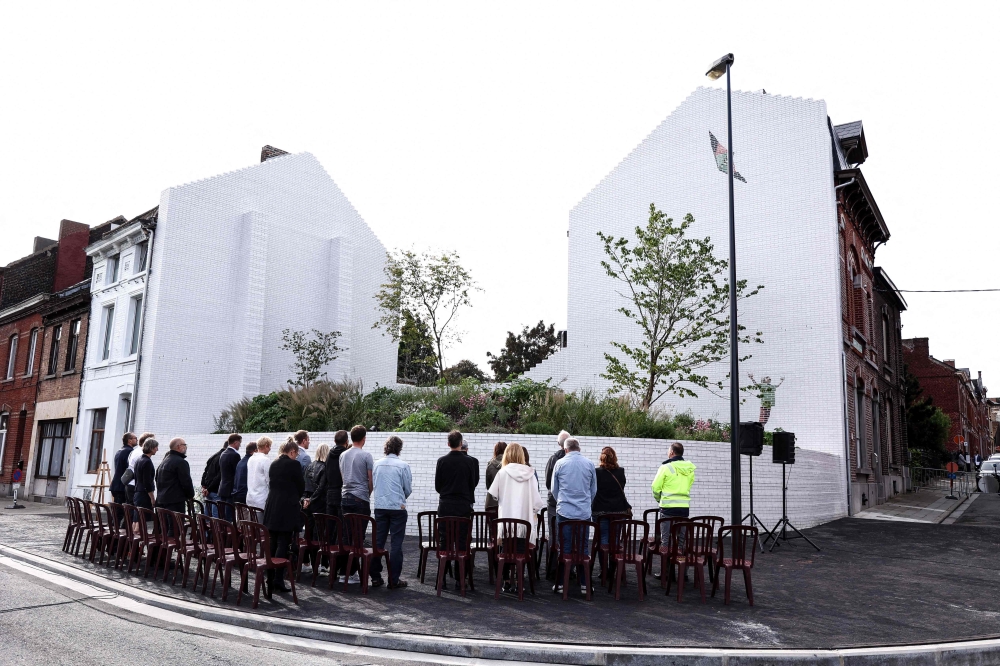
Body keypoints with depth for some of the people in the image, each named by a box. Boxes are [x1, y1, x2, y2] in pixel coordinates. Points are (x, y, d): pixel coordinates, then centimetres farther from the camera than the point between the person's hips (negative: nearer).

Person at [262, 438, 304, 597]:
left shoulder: (273, 465, 10)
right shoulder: (294, 464, -10)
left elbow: (271, 484, 15)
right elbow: (301, 486, -4)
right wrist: (296, 498, 17)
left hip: (271, 508, 6)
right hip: (287, 509, -6)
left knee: (272, 544, 13)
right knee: (283, 544, -2)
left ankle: (270, 580, 19)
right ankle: (278, 580, -5)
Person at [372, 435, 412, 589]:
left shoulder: (377, 465, 3)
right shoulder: (403, 466, -7)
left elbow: (372, 485, 10)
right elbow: (408, 489, 0)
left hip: (380, 507, 4)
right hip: (397, 507, -4)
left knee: (378, 542, 11)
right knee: (396, 544, 1)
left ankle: (375, 577, 14)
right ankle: (393, 580, 2)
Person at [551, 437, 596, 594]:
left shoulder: (560, 464, -2)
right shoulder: (589, 464, 1)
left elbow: (554, 489, 7)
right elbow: (594, 490, 10)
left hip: (564, 512, -1)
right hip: (584, 513, 1)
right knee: (583, 548, 7)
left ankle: (560, 584, 10)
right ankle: (585, 584, 10)